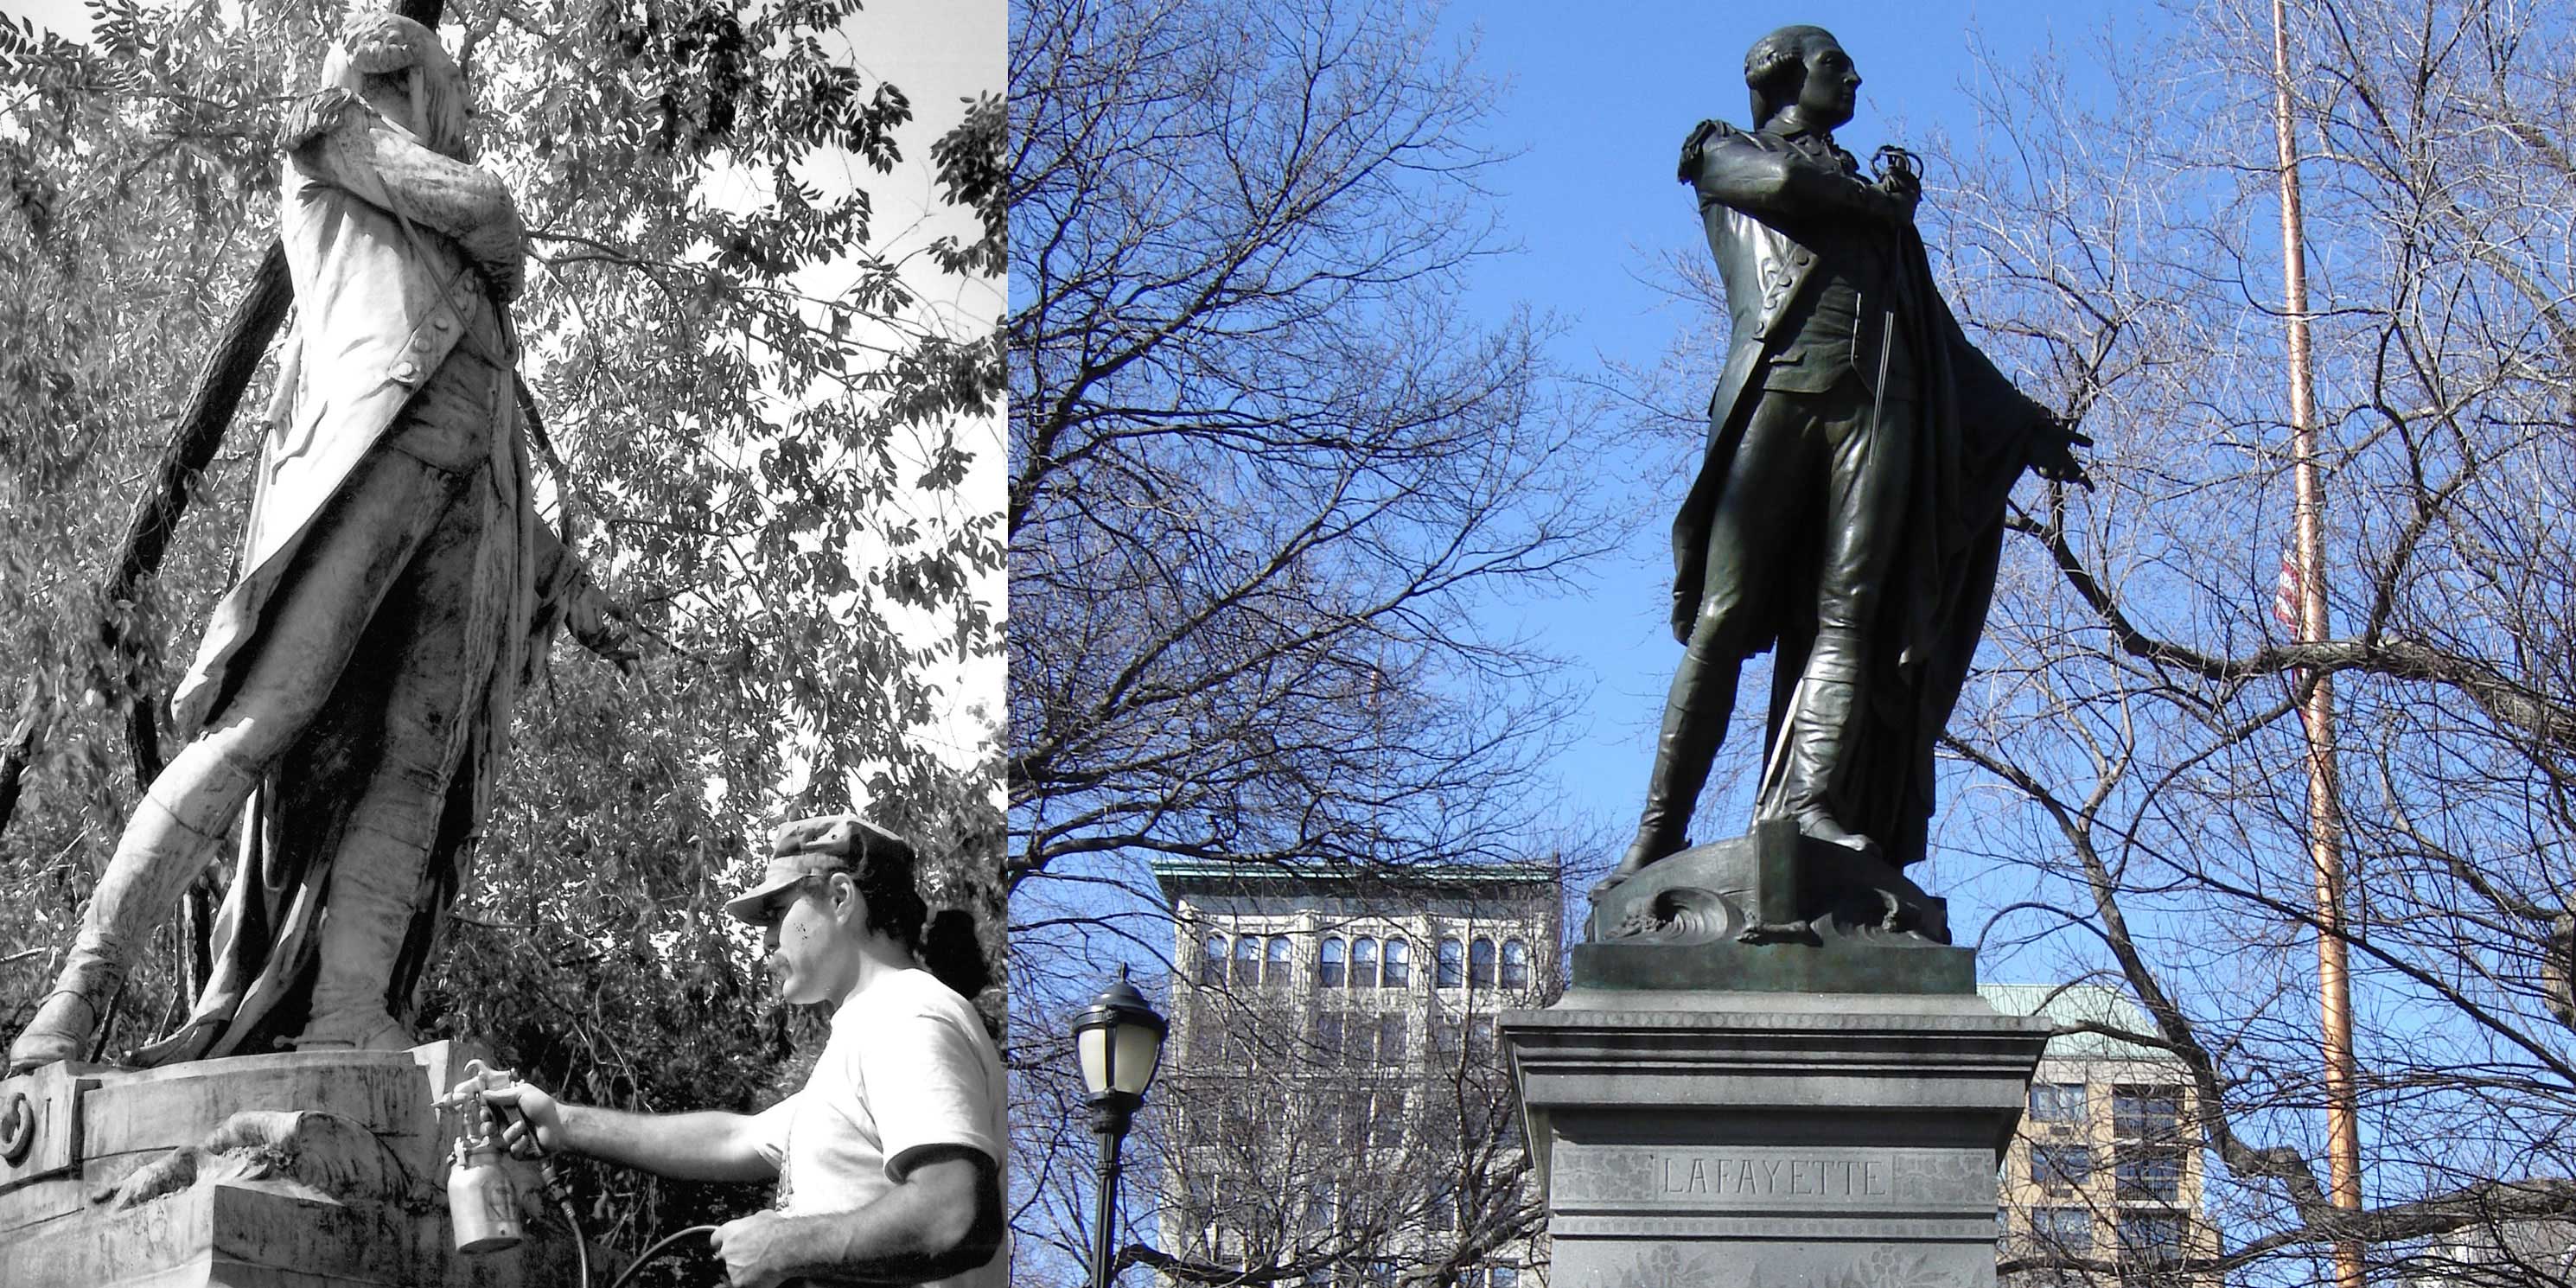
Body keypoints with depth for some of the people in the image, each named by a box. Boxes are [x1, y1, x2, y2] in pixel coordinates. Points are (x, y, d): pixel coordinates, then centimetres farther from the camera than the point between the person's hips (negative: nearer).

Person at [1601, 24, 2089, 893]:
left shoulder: (1867, 193, 36)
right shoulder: (1723, 153, 22)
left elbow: (1938, 334, 37)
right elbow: (1782, 183, -2)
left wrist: (2022, 421, 35)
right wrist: (1880, 201, 15)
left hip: (1879, 400, 5)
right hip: (1779, 384, -5)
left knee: (1850, 612, -14)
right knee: (1724, 618, -14)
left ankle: (1814, 805, -26)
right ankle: (1661, 828, -16)